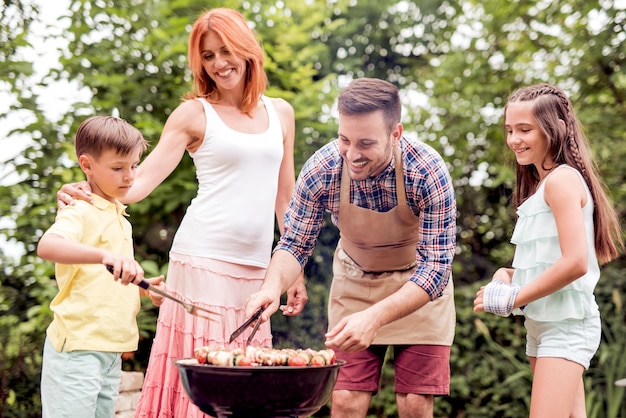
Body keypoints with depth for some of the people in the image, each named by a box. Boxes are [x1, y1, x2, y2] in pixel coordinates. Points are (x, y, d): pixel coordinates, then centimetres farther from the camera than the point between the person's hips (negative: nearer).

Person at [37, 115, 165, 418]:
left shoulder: (120, 220, 18)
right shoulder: (80, 212, -10)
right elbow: (46, 246, -33)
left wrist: (143, 287, 13)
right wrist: (105, 255, -47)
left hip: (111, 350, 9)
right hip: (78, 346, -8)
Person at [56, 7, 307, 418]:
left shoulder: (280, 112, 15)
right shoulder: (194, 113, 4)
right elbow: (142, 179, -3)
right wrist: (87, 193, -22)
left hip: (256, 266, 4)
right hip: (204, 259, -4)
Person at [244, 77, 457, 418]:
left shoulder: (428, 172, -30)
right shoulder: (321, 169, -23)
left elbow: (435, 266, -29)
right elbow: (295, 243, -10)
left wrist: (375, 317, -43)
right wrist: (273, 286, -33)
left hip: (420, 286, -2)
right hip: (354, 279, 2)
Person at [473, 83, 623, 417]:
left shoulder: (562, 179, -14)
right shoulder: (539, 184, 14)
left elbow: (576, 262, -24)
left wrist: (511, 299, -17)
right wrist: (505, 276, -3)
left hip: (565, 325, -10)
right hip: (540, 325, 10)